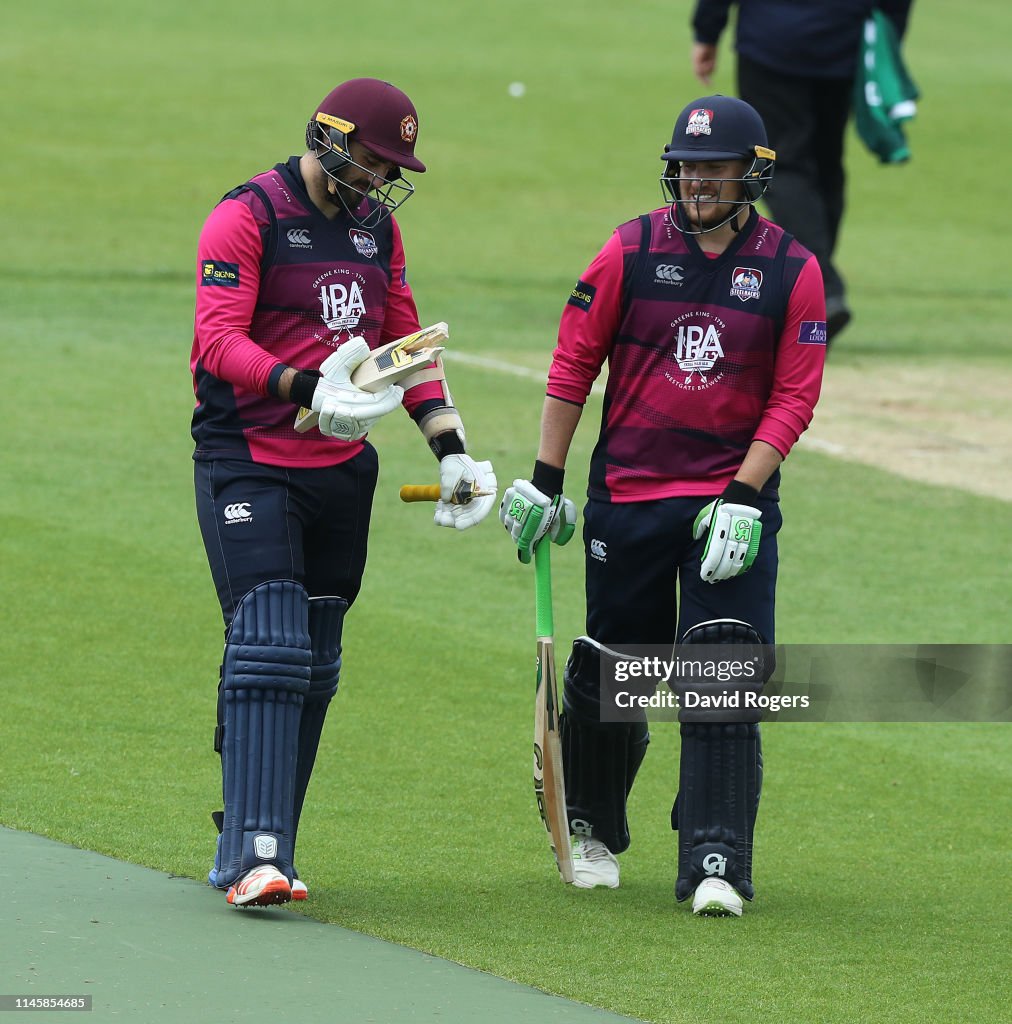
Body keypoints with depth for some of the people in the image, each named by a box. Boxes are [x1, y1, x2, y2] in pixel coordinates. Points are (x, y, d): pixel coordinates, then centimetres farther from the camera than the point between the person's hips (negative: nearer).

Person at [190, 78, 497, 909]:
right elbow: (219, 340, -19)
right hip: (248, 461, -7)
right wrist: (309, 389, -34)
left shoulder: (378, 225, 13)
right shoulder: (247, 216, -10)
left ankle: (259, 849, 14)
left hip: (342, 467, 7)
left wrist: (450, 446, 9)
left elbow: (404, 340, 19)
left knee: (315, 666, 7)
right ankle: (252, 856, -22)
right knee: (270, 648, -17)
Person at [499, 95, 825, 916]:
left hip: (735, 501, -1)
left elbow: (794, 398, -3)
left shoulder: (793, 271, -1)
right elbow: (573, 364, 4)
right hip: (627, 499, 1)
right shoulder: (633, 251, -1)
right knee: (608, 671, 8)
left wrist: (742, 497, -12)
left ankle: (716, 864, -12)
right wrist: (546, 480, 2)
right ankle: (590, 830, 31)